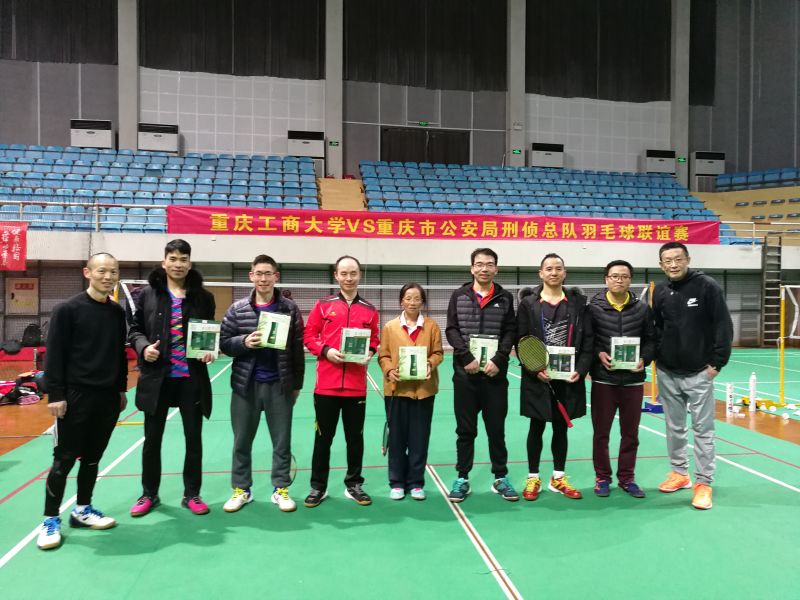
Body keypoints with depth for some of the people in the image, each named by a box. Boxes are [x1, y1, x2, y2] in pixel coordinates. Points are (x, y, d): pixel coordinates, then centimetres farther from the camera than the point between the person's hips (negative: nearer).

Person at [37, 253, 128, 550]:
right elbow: (54, 354, -9)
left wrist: (121, 389, 15)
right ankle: (50, 519, 16)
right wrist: (55, 394, -13)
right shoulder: (68, 309, -8)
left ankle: (82, 510, 28)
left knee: (92, 458, 13)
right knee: (64, 459, 2)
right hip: (75, 396, -5)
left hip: (108, 396, 5)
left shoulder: (117, 312, 8)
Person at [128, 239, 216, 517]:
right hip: (157, 377, 0)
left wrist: (210, 350, -12)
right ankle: (149, 494, 30)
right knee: (152, 438, 12)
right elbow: (134, 329, 5)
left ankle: (192, 494, 25)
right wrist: (143, 347, -14)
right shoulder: (147, 294, 1)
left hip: (192, 378, 0)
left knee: (194, 437, 9)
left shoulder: (203, 296, 1)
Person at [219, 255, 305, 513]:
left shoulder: (290, 308, -1)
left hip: (280, 385, -1)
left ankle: (281, 489, 23)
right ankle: (241, 489, 27)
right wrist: (244, 342, -18)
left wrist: (297, 384, 1)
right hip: (245, 385, 1)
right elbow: (223, 343, 3)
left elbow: (297, 349, 1)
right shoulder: (237, 308, 2)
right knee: (242, 441, 11)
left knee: (282, 440, 8)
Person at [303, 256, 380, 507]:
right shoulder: (323, 305, 2)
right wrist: (325, 350, -14)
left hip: (357, 386, 2)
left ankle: (354, 484, 26)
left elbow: (374, 340, 13)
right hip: (327, 384, -1)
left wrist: (369, 353, -7)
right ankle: (318, 486, 23)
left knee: (355, 436, 11)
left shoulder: (370, 310, 7)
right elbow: (308, 336, 2)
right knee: (323, 436, 9)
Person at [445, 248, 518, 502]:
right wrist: (467, 357, -13)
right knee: (465, 429, 8)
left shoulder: (505, 297, 6)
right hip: (465, 372, 0)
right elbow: (452, 330, -1)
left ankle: (501, 478, 23)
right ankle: (462, 478, 19)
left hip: (495, 373, 0)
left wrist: (498, 360, -12)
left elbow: (510, 332, 1)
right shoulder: (459, 295, 5)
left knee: (496, 428, 9)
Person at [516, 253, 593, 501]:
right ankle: (533, 478, 21)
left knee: (561, 428, 13)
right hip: (538, 378, -2)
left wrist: (580, 369, -8)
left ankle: (558, 478, 26)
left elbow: (588, 340, 3)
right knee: (537, 428, 8)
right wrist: (535, 370, -14)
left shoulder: (578, 302, 4)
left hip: (568, 377, 2)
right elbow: (521, 342, -4)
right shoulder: (528, 303, -2)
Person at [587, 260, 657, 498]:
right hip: (603, 379, -2)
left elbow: (651, 340, 7)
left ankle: (626, 478, 27)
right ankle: (602, 477, 22)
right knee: (601, 432, 8)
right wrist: (598, 354, -18)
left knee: (630, 433, 12)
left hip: (633, 380, 2)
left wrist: (644, 359, -9)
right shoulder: (593, 307, -3)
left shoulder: (642, 308, 4)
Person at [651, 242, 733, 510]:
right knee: (674, 428, 14)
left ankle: (703, 483, 11)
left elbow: (724, 326, -8)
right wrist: (656, 357, 4)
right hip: (667, 373, 4)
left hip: (699, 373, -4)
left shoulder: (707, 286, -8)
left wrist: (717, 362, -11)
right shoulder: (660, 292, 4)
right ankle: (680, 473, 28)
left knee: (703, 429, 2)